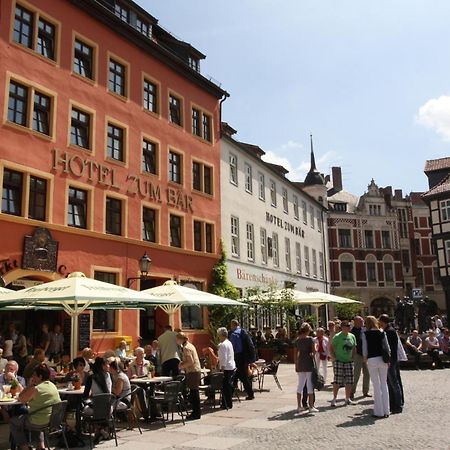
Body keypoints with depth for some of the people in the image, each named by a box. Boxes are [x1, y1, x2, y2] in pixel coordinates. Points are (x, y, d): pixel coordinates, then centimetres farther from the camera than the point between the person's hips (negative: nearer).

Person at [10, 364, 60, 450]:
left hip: (40, 423, -7)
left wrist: (30, 385, -7)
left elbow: (21, 399, -7)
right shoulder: (52, 385, 3)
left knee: (13, 422, 17)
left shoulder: (35, 388, -20)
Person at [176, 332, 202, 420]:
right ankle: (196, 413, 21)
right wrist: (183, 362, 15)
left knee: (193, 393, -3)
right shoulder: (190, 345, 15)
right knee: (194, 393, 14)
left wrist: (182, 366, -8)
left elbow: (191, 362, -19)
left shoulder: (186, 348, -14)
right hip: (196, 371, 10)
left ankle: (196, 414, 3)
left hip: (192, 372, -10)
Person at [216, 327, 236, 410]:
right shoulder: (229, 343, 13)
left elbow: (224, 358, -20)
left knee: (225, 387, -2)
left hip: (226, 368, -10)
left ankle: (227, 404, 2)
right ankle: (229, 403, 23)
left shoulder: (223, 345, -16)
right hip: (232, 367, 10)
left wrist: (222, 367, -17)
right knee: (229, 386, 15)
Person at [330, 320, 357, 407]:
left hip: (349, 361, 5)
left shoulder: (352, 336, 9)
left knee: (349, 381, 5)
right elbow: (331, 348, -4)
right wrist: (334, 358, -10)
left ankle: (348, 399, 18)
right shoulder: (337, 336, -7)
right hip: (339, 361, -5)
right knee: (337, 381, -6)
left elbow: (354, 348, 19)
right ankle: (334, 399, 5)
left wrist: (352, 357, 9)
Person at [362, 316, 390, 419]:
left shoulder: (365, 334, -3)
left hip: (372, 360, -2)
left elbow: (364, 348, -3)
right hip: (382, 359, 3)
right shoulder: (382, 332, 4)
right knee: (384, 384, 11)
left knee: (376, 385, 3)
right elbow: (387, 346, 3)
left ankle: (379, 412, 7)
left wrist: (365, 358, 10)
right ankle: (386, 411, 15)